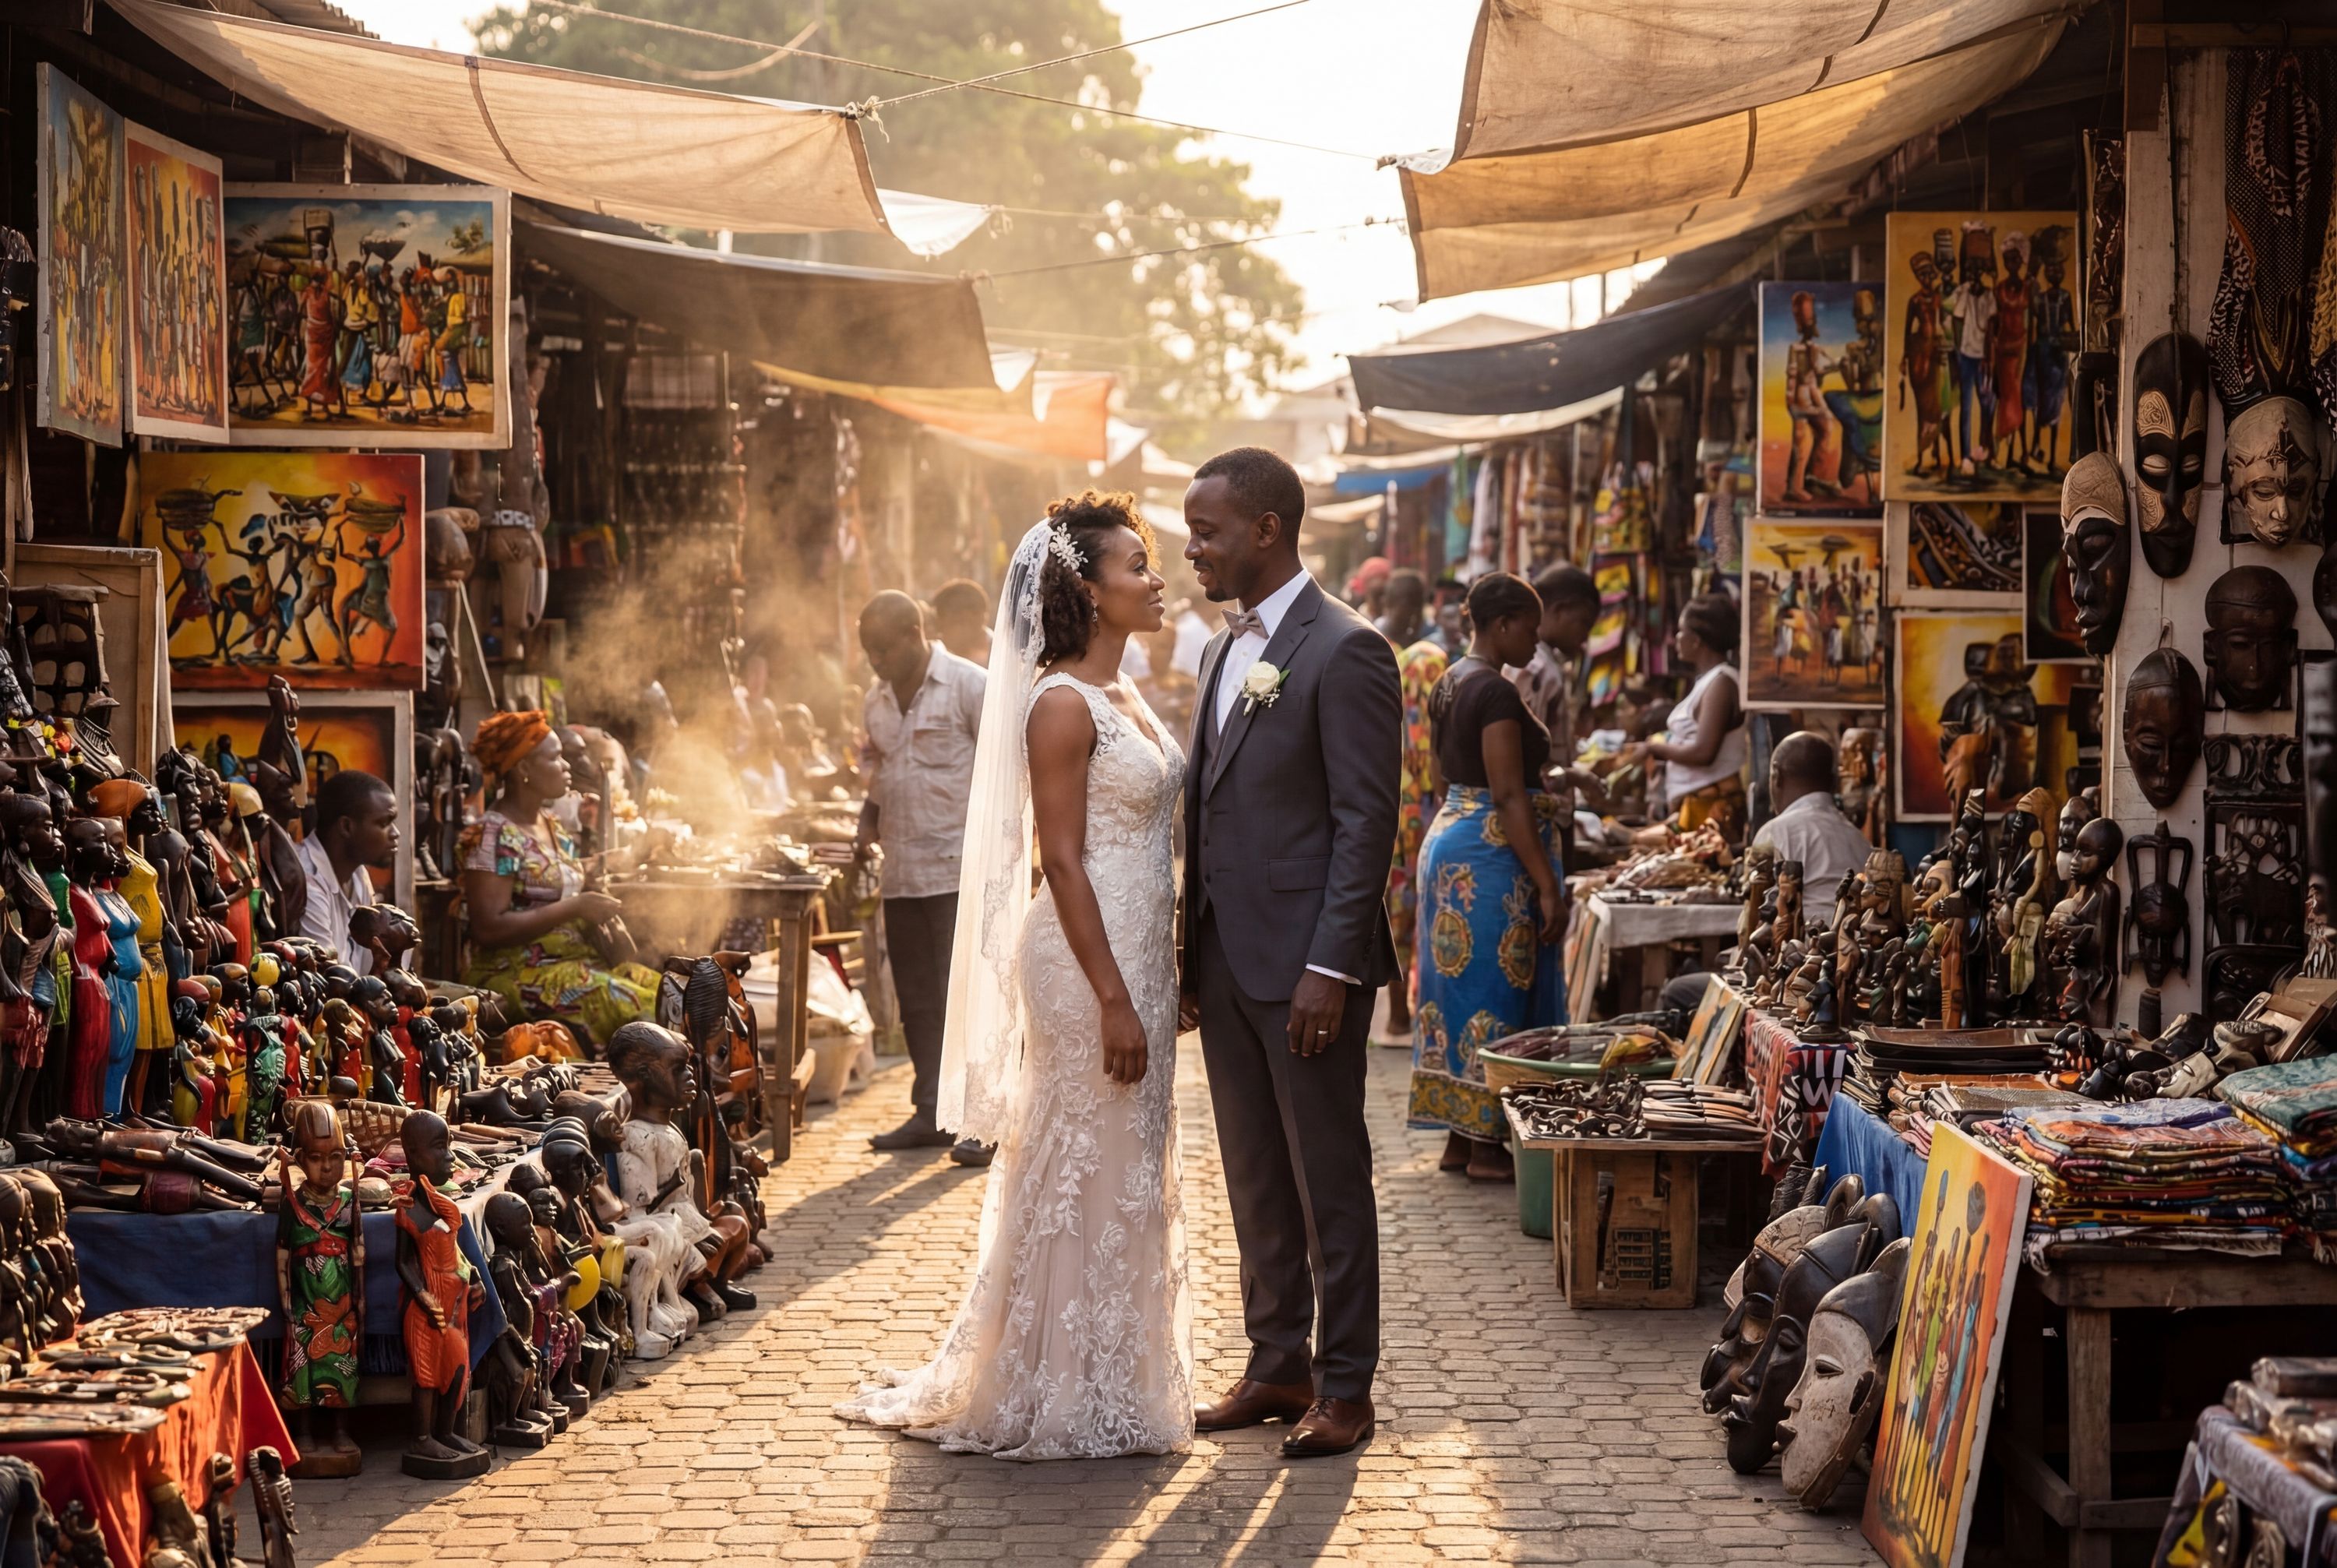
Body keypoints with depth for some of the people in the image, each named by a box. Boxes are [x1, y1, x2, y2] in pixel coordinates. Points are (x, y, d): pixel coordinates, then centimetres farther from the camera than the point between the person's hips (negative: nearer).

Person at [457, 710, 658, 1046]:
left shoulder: (552, 826, 17)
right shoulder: (491, 836, -10)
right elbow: (490, 929, -18)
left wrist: (596, 913, 2)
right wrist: (575, 909, -16)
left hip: (576, 961, 8)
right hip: (516, 975, -8)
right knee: (632, 1007, -29)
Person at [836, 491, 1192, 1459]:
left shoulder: (1124, 698, 13)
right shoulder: (1062, 703, -15)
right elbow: (1063, 860, -18)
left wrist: (1158, 982, 16)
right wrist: (1113, 999, -21)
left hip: (1138, 953, 9)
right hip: (1089, 959, -9)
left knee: (1128, 1171, 15)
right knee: (1086, 1171, -2)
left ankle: (1119, 1382, 25)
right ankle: (1071, 1403, 8)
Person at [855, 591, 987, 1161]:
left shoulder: (969, 686, -8)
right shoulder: (876, 700, 12)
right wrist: (869, 819, 7)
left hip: (962, 868, -7)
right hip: (902, 872, 7)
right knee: (917, 1000, 10)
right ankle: (929, 1113, 18)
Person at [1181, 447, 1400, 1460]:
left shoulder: (1345, 652, -12)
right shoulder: (1225, 652, 14)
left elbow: (1366, 823, -15)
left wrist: (1330, 969, -19)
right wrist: (1192, 957, 13)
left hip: (1306, 967, -8)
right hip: (1227, 963, 8)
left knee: (1328, 1182, 2)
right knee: (1256, 1182, 14)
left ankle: (1345, 1386, 10)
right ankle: (1278, 1366, 24)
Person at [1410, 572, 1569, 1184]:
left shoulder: (1450, 684, 12)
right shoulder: (1496, 693, -18)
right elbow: (1510, 797, -22)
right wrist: (1548, 885, -21)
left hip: (1448, 836, 10)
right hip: (1493, 852, -10)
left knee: (1461, 986, 12)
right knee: (1497, 992, -5)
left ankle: (1459, 1135, 17)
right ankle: (1487, 1145, -1)